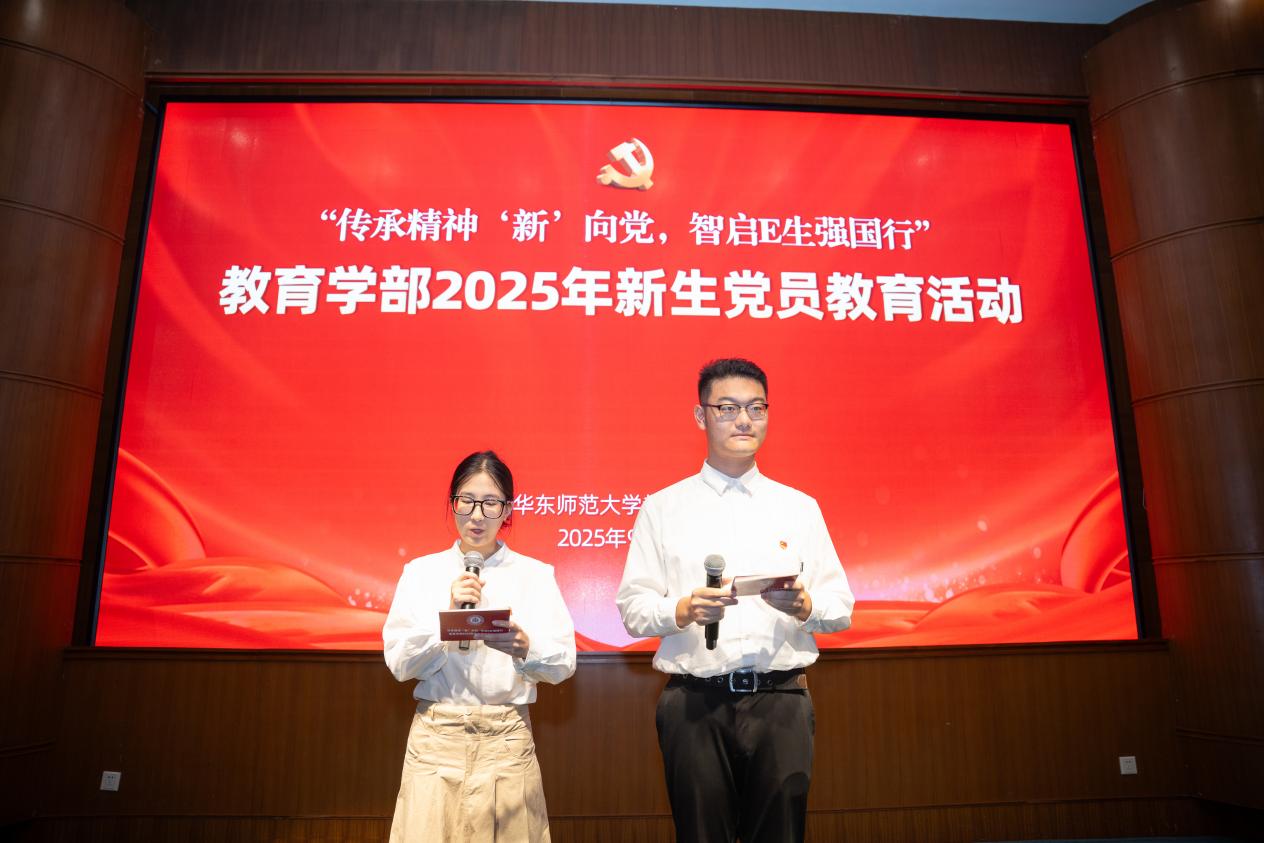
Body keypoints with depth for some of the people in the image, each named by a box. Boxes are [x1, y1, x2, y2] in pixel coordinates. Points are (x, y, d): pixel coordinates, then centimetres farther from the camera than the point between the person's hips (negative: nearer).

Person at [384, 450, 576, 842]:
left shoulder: (535, 575, -1)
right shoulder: (421, 572, 2)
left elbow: (563, 663, -6)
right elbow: (399, 664, -2)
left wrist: (524, 647, -27)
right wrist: (447, 617, -17)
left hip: (507, 740, 0)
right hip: (436, 740, 1)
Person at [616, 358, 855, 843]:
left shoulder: (800, 507, 9)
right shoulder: (662, 508, 4)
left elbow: (841, 607, 8)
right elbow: (632, 608, 1)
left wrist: (805, 605, -13)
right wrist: (682, 610, -18)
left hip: (782, 699, 1)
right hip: (695, 703, -1)